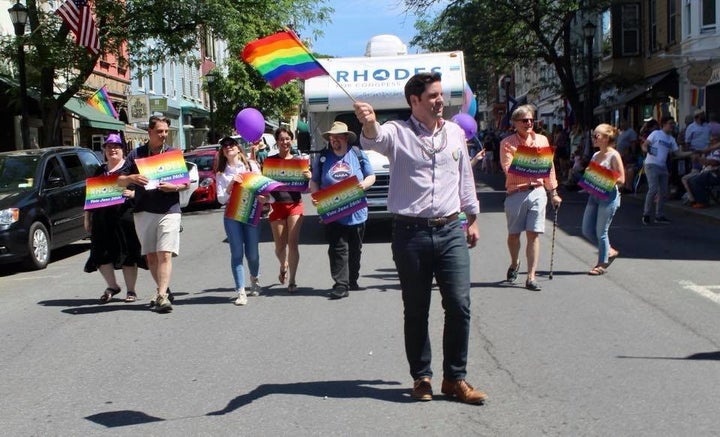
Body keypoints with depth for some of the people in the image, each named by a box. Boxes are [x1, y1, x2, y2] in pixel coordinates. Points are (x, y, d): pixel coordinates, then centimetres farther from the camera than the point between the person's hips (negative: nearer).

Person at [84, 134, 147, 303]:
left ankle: (131, 291, 11)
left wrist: (132, 193, -22)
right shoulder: (100, 171, 19)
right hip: (102, 218, 5)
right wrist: (87, 218, 17)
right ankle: (112, 286, 21)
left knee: (127, 254, 0)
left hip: (124, 216, -5)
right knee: (102, 254, 2)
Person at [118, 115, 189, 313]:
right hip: (143, 212, 3)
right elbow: (120, 181, 8)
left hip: (168, 210, -2)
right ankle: (164, 291, 21)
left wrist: (174, 187, -12)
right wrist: (132, 178, -14)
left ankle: (162, 296, -17)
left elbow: (187, 183, 9)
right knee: (151, 256, 8)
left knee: (164, 254, -12)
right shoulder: (136, 154, 9)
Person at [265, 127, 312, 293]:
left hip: (295, 204, 0)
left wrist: (309, 177, -13)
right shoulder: (269, 160, 5)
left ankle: (292, 280, 0)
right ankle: (284, 266, 39)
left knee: (293, 243, -8)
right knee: (280, 245, 5)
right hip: (276, 205, 0)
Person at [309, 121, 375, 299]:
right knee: (338, 250, -9)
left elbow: (371, 177, 12)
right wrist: (315, 196, -7)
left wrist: (364, 184, -11)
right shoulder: (322, 158, 9)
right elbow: (314, 182, 13)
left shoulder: (359, 155, 7)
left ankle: (352, 281, 24)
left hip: (356, 213, 1)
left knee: (355, 250, 10)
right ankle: (341, 285, -11)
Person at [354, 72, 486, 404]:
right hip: (411, 233, -3)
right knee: (416, 311, 7)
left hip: (451, 231, 3)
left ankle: (455, 378, 14)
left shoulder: (455, 132, 10)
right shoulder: (398, 132, -3)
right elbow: (374, 140, -26)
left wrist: (472, 218, 20)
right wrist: (368, 124, -49)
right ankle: (421, 377, 22)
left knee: (459, 305, 0)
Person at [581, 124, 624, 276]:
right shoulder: (595, 156, 12)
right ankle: (609, 251, 28)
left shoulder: (614, 155, -10)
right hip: (594, 195, 8)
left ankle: (602, 264, 14)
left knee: (601, 231, 0)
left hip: (608, 196, -8)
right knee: (587, 230, 8)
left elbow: (621, 179, -12)